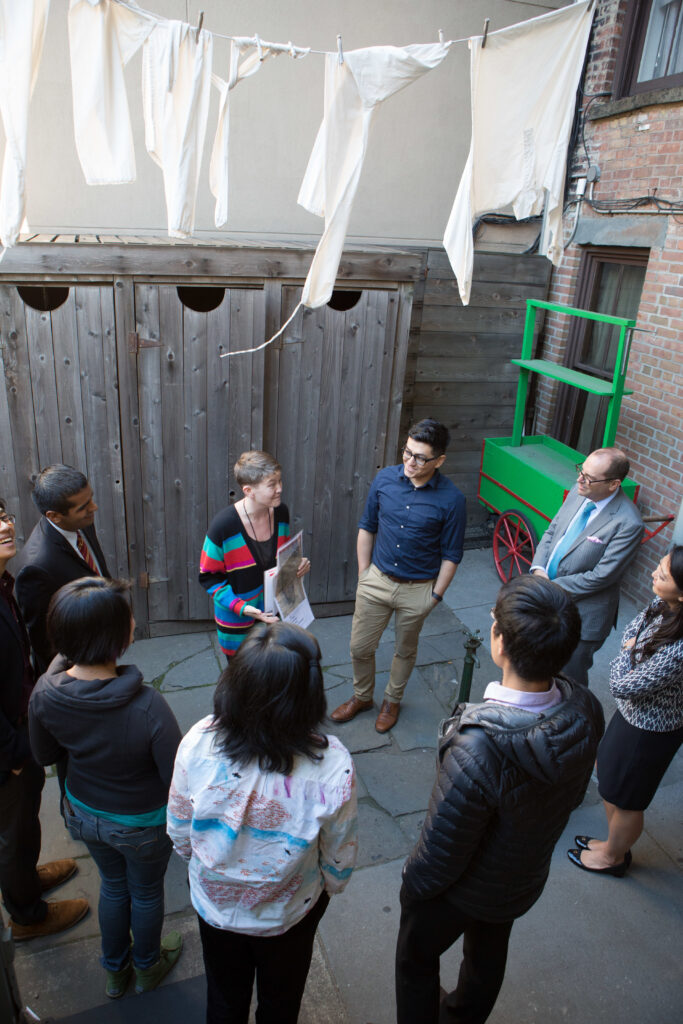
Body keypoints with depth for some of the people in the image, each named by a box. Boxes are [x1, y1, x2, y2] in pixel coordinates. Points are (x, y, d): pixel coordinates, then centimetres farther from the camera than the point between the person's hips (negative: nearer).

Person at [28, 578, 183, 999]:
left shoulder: (45, 692, -25)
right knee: (146, 892, 28)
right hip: (142, 823, -4)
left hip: (84, 813, 4)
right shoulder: (147, 706, -41)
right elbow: (178, 779, -29)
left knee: (113, 884, 33)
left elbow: (45, 755, -6)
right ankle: (148, 965, 56)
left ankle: (116, 970, 57)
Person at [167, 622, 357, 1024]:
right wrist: (330, 887, 6)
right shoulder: (333, 765, -36)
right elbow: (340, 856, -17)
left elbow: (180, 832, -13)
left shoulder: (198, 742, -32)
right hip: (289, 914, -1)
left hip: (214, 903, 1)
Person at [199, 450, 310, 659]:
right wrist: (241, 607, -23)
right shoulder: (223, 525, -22)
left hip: (274, 615, 4)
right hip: (237, 622, -4)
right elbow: (209, 577, -13)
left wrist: (298, 565, -8)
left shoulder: (281, 513, -5)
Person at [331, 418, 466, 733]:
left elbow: (451, 555, -7)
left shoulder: (451, 499, -17)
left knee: (405, 651, 19)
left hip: (418, 589, -2)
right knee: (360, 647, 13)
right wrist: (363, 573, 4)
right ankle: (361, 696, 41)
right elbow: (367, 527, 4)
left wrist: (435, 595, -6)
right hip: (376, 580, 2)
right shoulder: (384, 479, -9)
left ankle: (392, 701, 45)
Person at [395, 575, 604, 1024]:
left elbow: (440, 856, -30)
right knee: (490, 951, 35)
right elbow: (573, 793, -5)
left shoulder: (477, 750, -46)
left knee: (417, 958, 26)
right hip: (527, 880, 6)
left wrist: (414, 882, -8)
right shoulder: (586, 711, -25)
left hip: (460, 890, -6)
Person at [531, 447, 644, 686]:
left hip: (582, 616, -7)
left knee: (571, 679, 12)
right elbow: (552, 531, 7)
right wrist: (538, 568, -8)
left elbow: (601, 576, -22)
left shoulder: (628, 524, -25)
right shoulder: (578, 493, -4)